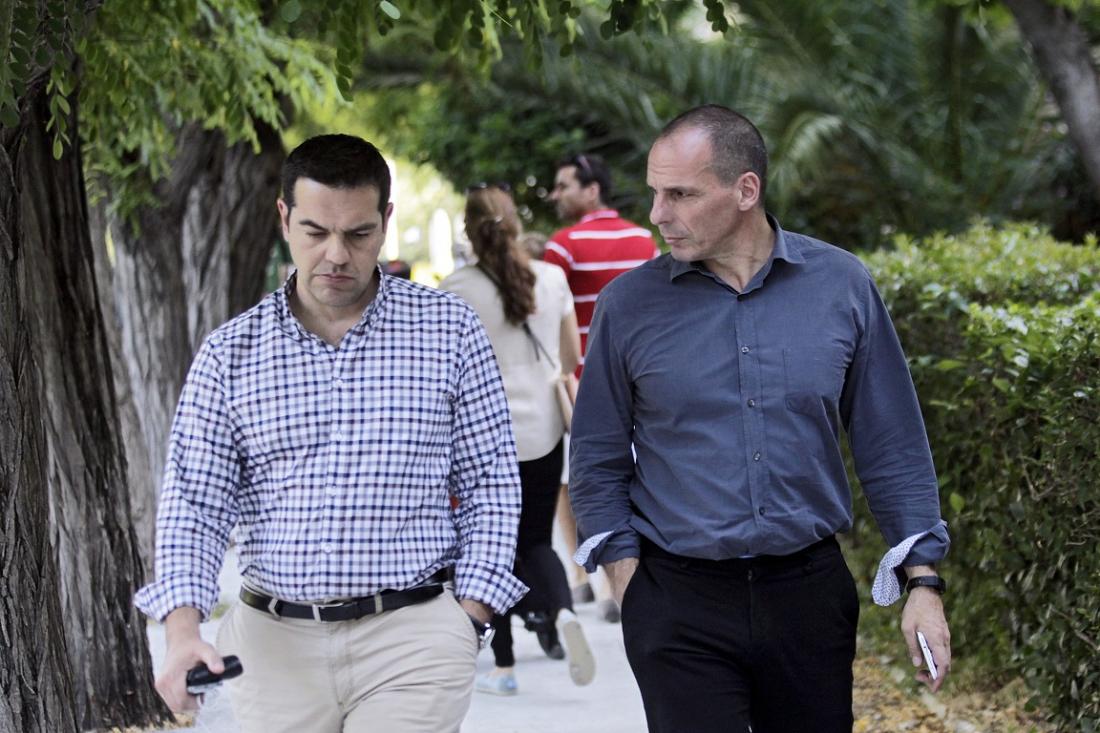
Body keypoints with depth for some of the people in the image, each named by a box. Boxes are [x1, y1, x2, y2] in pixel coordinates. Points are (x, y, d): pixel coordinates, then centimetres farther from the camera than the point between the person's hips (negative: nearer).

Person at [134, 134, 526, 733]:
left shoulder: (449, 330, 3)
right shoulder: (231, 352, 6)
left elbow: (490, 485, 6)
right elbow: (194, 503, 3)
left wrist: (468, 619, -3)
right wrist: (183, 631, -13)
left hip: (413, 640, -2)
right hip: (274, 643, 2)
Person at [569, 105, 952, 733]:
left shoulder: (843, 286, 0)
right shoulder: (628, 305, -1)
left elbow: (893, 447, 6)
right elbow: (598, 462, 7)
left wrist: (923, 584, 2)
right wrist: (629, 586, -1)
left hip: (810, 595, 1)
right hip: (679, 604, -1)